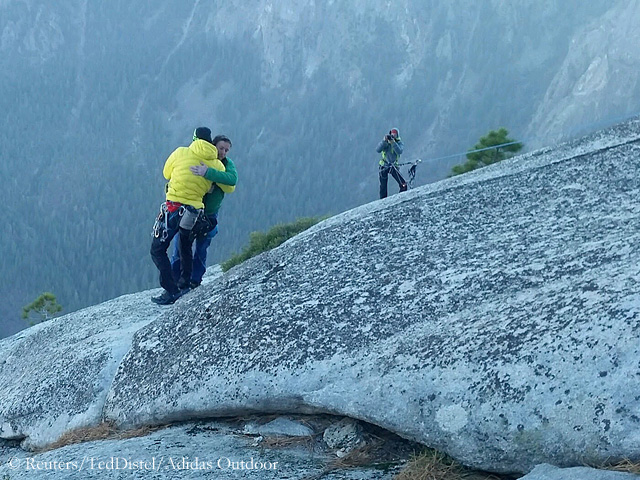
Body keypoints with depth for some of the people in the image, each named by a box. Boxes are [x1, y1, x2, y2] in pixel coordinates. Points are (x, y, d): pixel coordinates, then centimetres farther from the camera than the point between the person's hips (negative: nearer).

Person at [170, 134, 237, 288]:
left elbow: (232, 179, -32)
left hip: (209, 215, 1)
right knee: (180, 247, 1)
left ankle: (195, 281, 17)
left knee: (201, 249, 5)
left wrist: (208, 172, -42)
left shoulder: (227, 164, -8)